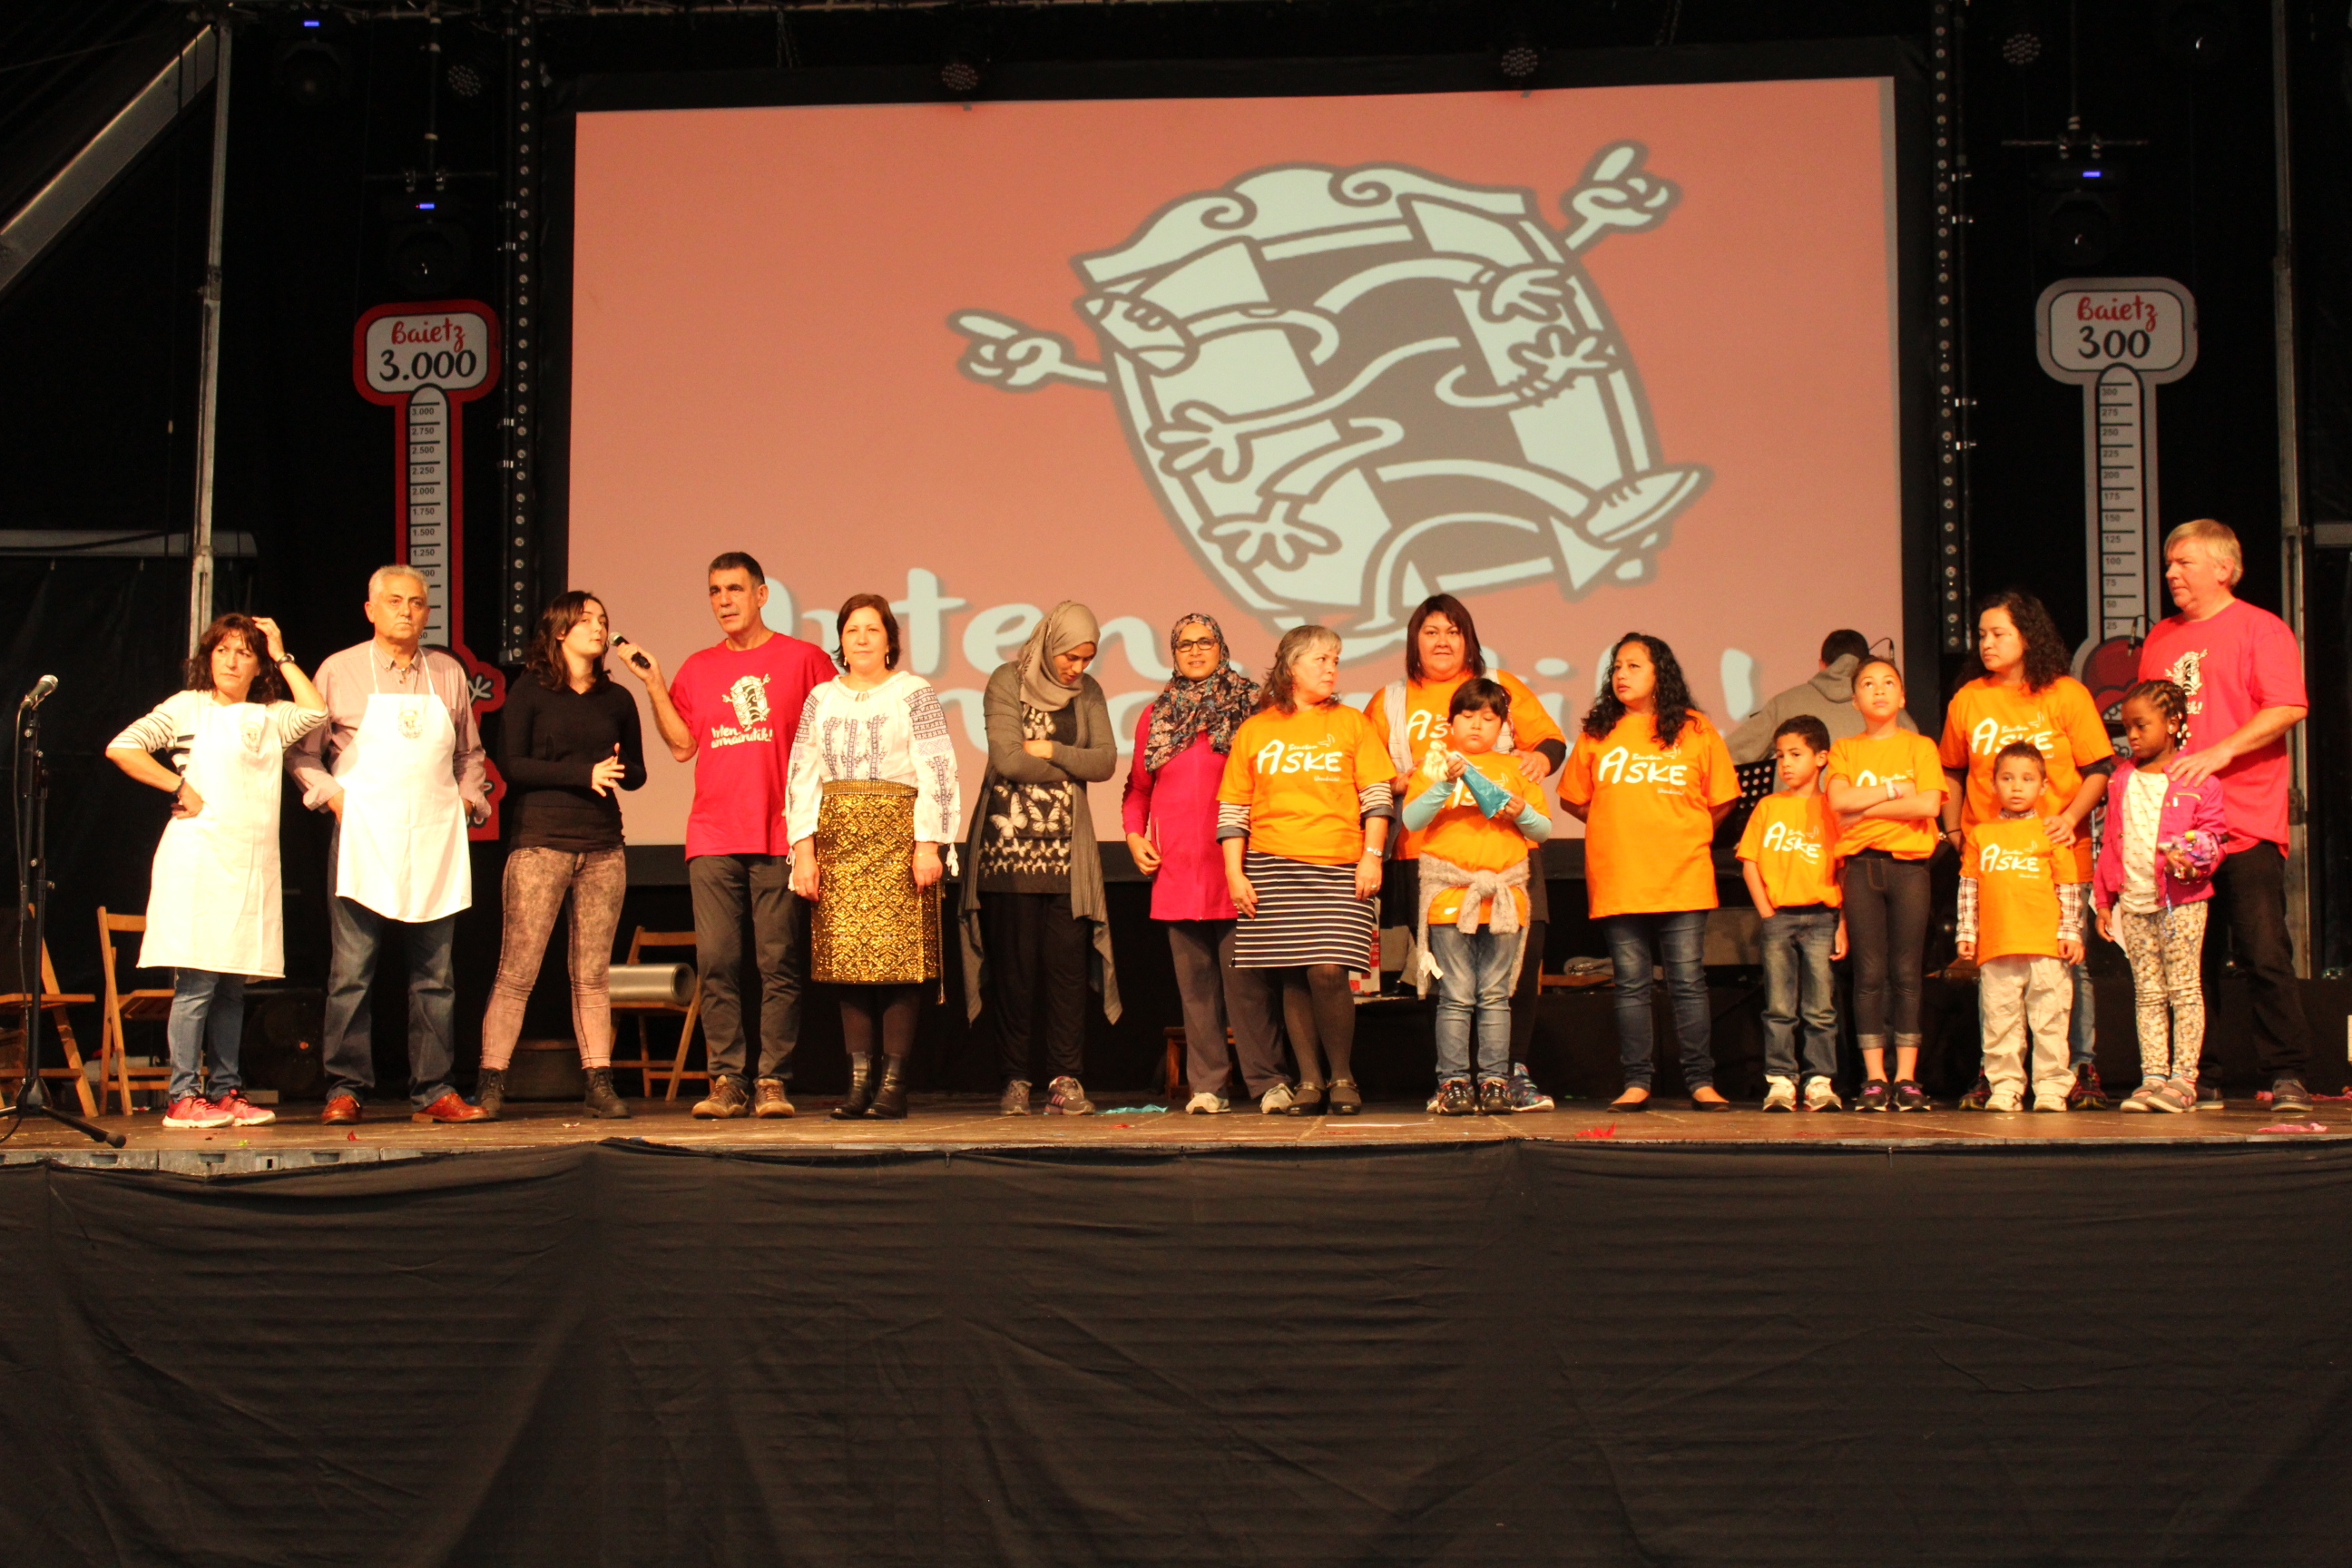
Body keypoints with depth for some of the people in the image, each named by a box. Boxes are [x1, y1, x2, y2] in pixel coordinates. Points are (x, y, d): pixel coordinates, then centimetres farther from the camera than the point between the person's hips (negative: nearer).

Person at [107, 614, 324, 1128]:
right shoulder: (187, 707, 5)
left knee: (233, 984, 7)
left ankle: (225, 1091, 11)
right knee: (197, 981, -9)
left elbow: (316, 711, -1)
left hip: (253, 863, 5)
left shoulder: (270, 717, 17)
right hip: (199, 858, -5)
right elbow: (122, 747, -2)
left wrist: (282, 656, 7)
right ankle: (183, 1097, -6)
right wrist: (180, 786, -6)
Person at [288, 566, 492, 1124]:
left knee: (434, 973, 2)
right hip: (363, 838, -2)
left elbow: (470, 753, 23)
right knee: (351, 970, -4)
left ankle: (433, 1090, 6)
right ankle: (344, 1089, 1)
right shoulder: (339, 671, 6)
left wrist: (468, 798, 7)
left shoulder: (449, 673, 14)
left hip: (435, 841, 2)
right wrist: (331, 795, -5)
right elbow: (302, 752, 9)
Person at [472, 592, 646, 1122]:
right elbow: (510, 764, -5)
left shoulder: (617, 699, 16)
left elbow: (636, 770, 18)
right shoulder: (529, 690, 4)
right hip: (540, 842, -4)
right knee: (517, 971, -7)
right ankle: (491, 1084, -3)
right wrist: (583, 773, -12)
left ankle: (599, 1085, 4)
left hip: (603, 846, 4)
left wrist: (615, 772, -6)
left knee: (592, 974, 3)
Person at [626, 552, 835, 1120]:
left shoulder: (803, 659, 6)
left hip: (780, 837, -3)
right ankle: (726, 1080, 2)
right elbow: (683, 745, 11)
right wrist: (653, 685, 4)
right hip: (713, 836, 3)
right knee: (716, 961, -2)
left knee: (780, 962, -4)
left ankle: (773, 1081, -1)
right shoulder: (698, 668, 16)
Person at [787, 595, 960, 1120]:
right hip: (838, 840, 3)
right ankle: (859, 1080, 0)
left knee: (898, 952, -8)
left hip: (898, 839, -3)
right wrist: (804, 850, 2)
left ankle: (893, 1079, -5)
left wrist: (928, 844, -11)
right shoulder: (821, 699, 16)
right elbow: (804, 776, 11)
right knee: (846, 953, -2)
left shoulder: (915, 694, 5)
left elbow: (936, 772, -2)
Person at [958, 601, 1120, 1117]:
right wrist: (1072, 766, -1)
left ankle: (1066, 1080, -1)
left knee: (1067, 963, -4)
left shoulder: (1087, 692, 13)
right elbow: (1007, 759, -12)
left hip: (1066, 849, 3)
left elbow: (1106, 761, 3)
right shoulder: (1007, 682, 0)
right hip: (1009, 844, -3)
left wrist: (1051, 751, -8)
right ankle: (1016, 1080, 5)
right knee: (1013, 965, -2)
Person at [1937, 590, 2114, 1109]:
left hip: (2058, 851, -2)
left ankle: (2082, 1068, 5)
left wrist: (2071, 816, -14)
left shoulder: (2067, 695, 2)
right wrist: (1953, 832, 11)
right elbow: (1953, 774, 21)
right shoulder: (1967, 700, 10)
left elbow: (2098, 770, 0)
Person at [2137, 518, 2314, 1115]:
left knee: (2265, 954, -7)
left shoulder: (2260, 628, 1)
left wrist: (2220, 753, -19)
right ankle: (2199, 1082, 11)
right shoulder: (2160, 638, 19)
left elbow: (2290, 707, -11)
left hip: (2246, 824, -5)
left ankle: (2288, 1077, -1)